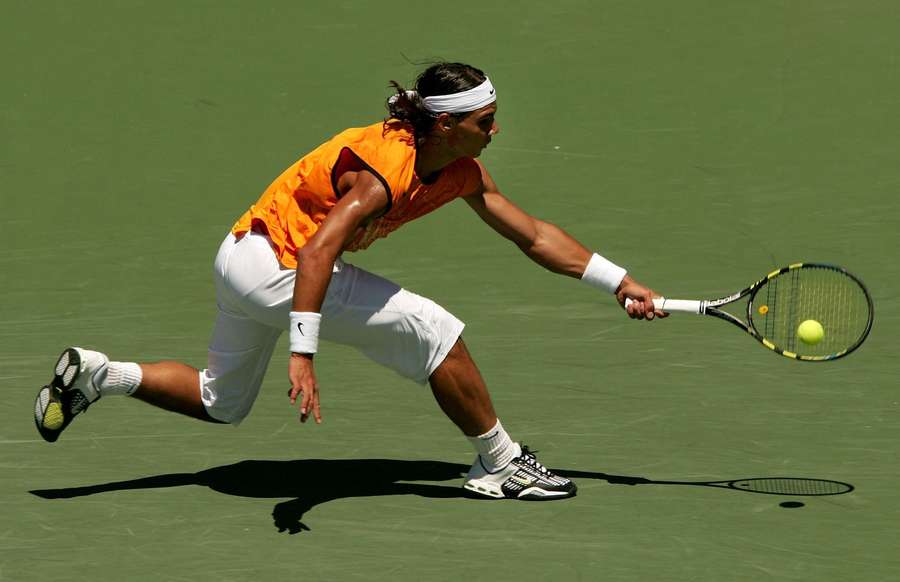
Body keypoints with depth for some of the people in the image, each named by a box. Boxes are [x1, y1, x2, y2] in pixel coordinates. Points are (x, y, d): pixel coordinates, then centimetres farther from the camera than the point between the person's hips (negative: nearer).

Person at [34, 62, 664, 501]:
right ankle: (502, 464, 2)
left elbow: (534, 236, 6)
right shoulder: (385, 171, -28)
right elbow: (318, 253, -36)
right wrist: (303, 353, -42)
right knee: (437, 332, -10)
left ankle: (96, 374, 16)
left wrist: (621, 282, 3)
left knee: (220, 403, 25)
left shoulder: (463, 172, -1)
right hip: (276, 263, -9)